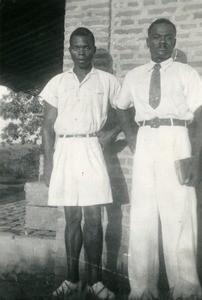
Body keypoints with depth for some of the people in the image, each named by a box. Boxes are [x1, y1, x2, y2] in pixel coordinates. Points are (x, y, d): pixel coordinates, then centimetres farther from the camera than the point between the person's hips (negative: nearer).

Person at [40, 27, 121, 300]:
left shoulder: (107, 81, 8)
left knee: (93, 217, -3)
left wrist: (113, 132, -4)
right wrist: (48, 163, 2)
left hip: (91, 149, -2)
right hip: (64, 150, 2)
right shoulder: (57, 82, 11)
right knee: (72, 217, 7)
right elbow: (48, 125, 8)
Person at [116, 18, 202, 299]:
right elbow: (121, 109, 30)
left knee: (179, 217, -5)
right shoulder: (133, 76, 17)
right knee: (142, 217, 3)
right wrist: (130, 136, 12)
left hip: (175, 142, -3)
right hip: (144, 142, 3)